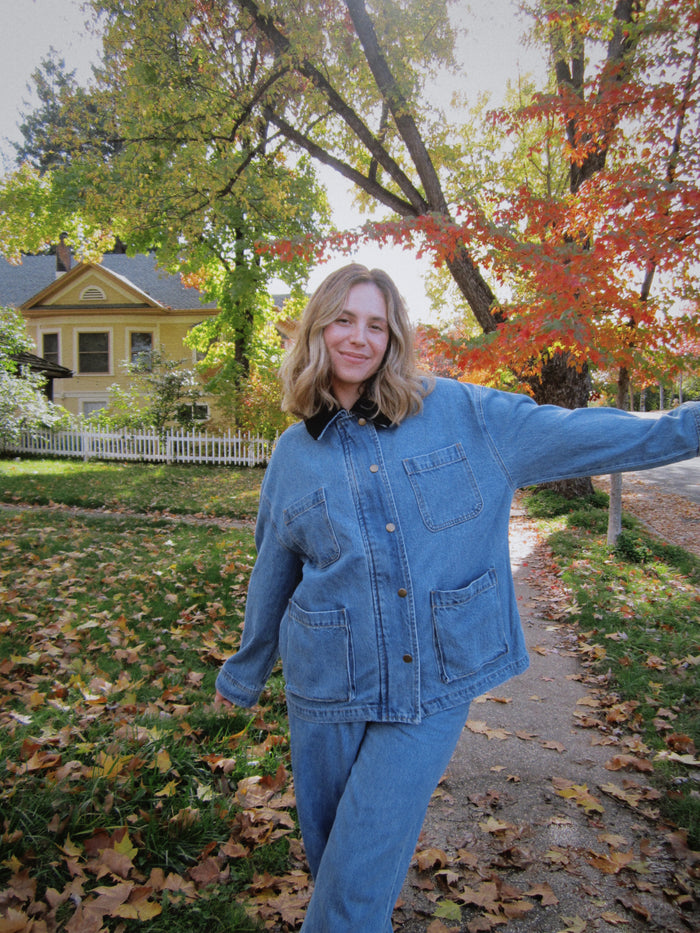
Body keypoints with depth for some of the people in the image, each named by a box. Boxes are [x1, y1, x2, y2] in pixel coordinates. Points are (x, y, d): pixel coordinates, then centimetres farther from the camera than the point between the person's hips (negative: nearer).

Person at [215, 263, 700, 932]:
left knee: (362, 874, 4)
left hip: (435, 683, -2)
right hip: (327, 684, 3)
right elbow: (272, 575, 11)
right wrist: (244, 675, 20)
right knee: (327, 855, 19)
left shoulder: (459, 412, -4)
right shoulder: (293, 453, 2)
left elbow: (574, 433, -1)